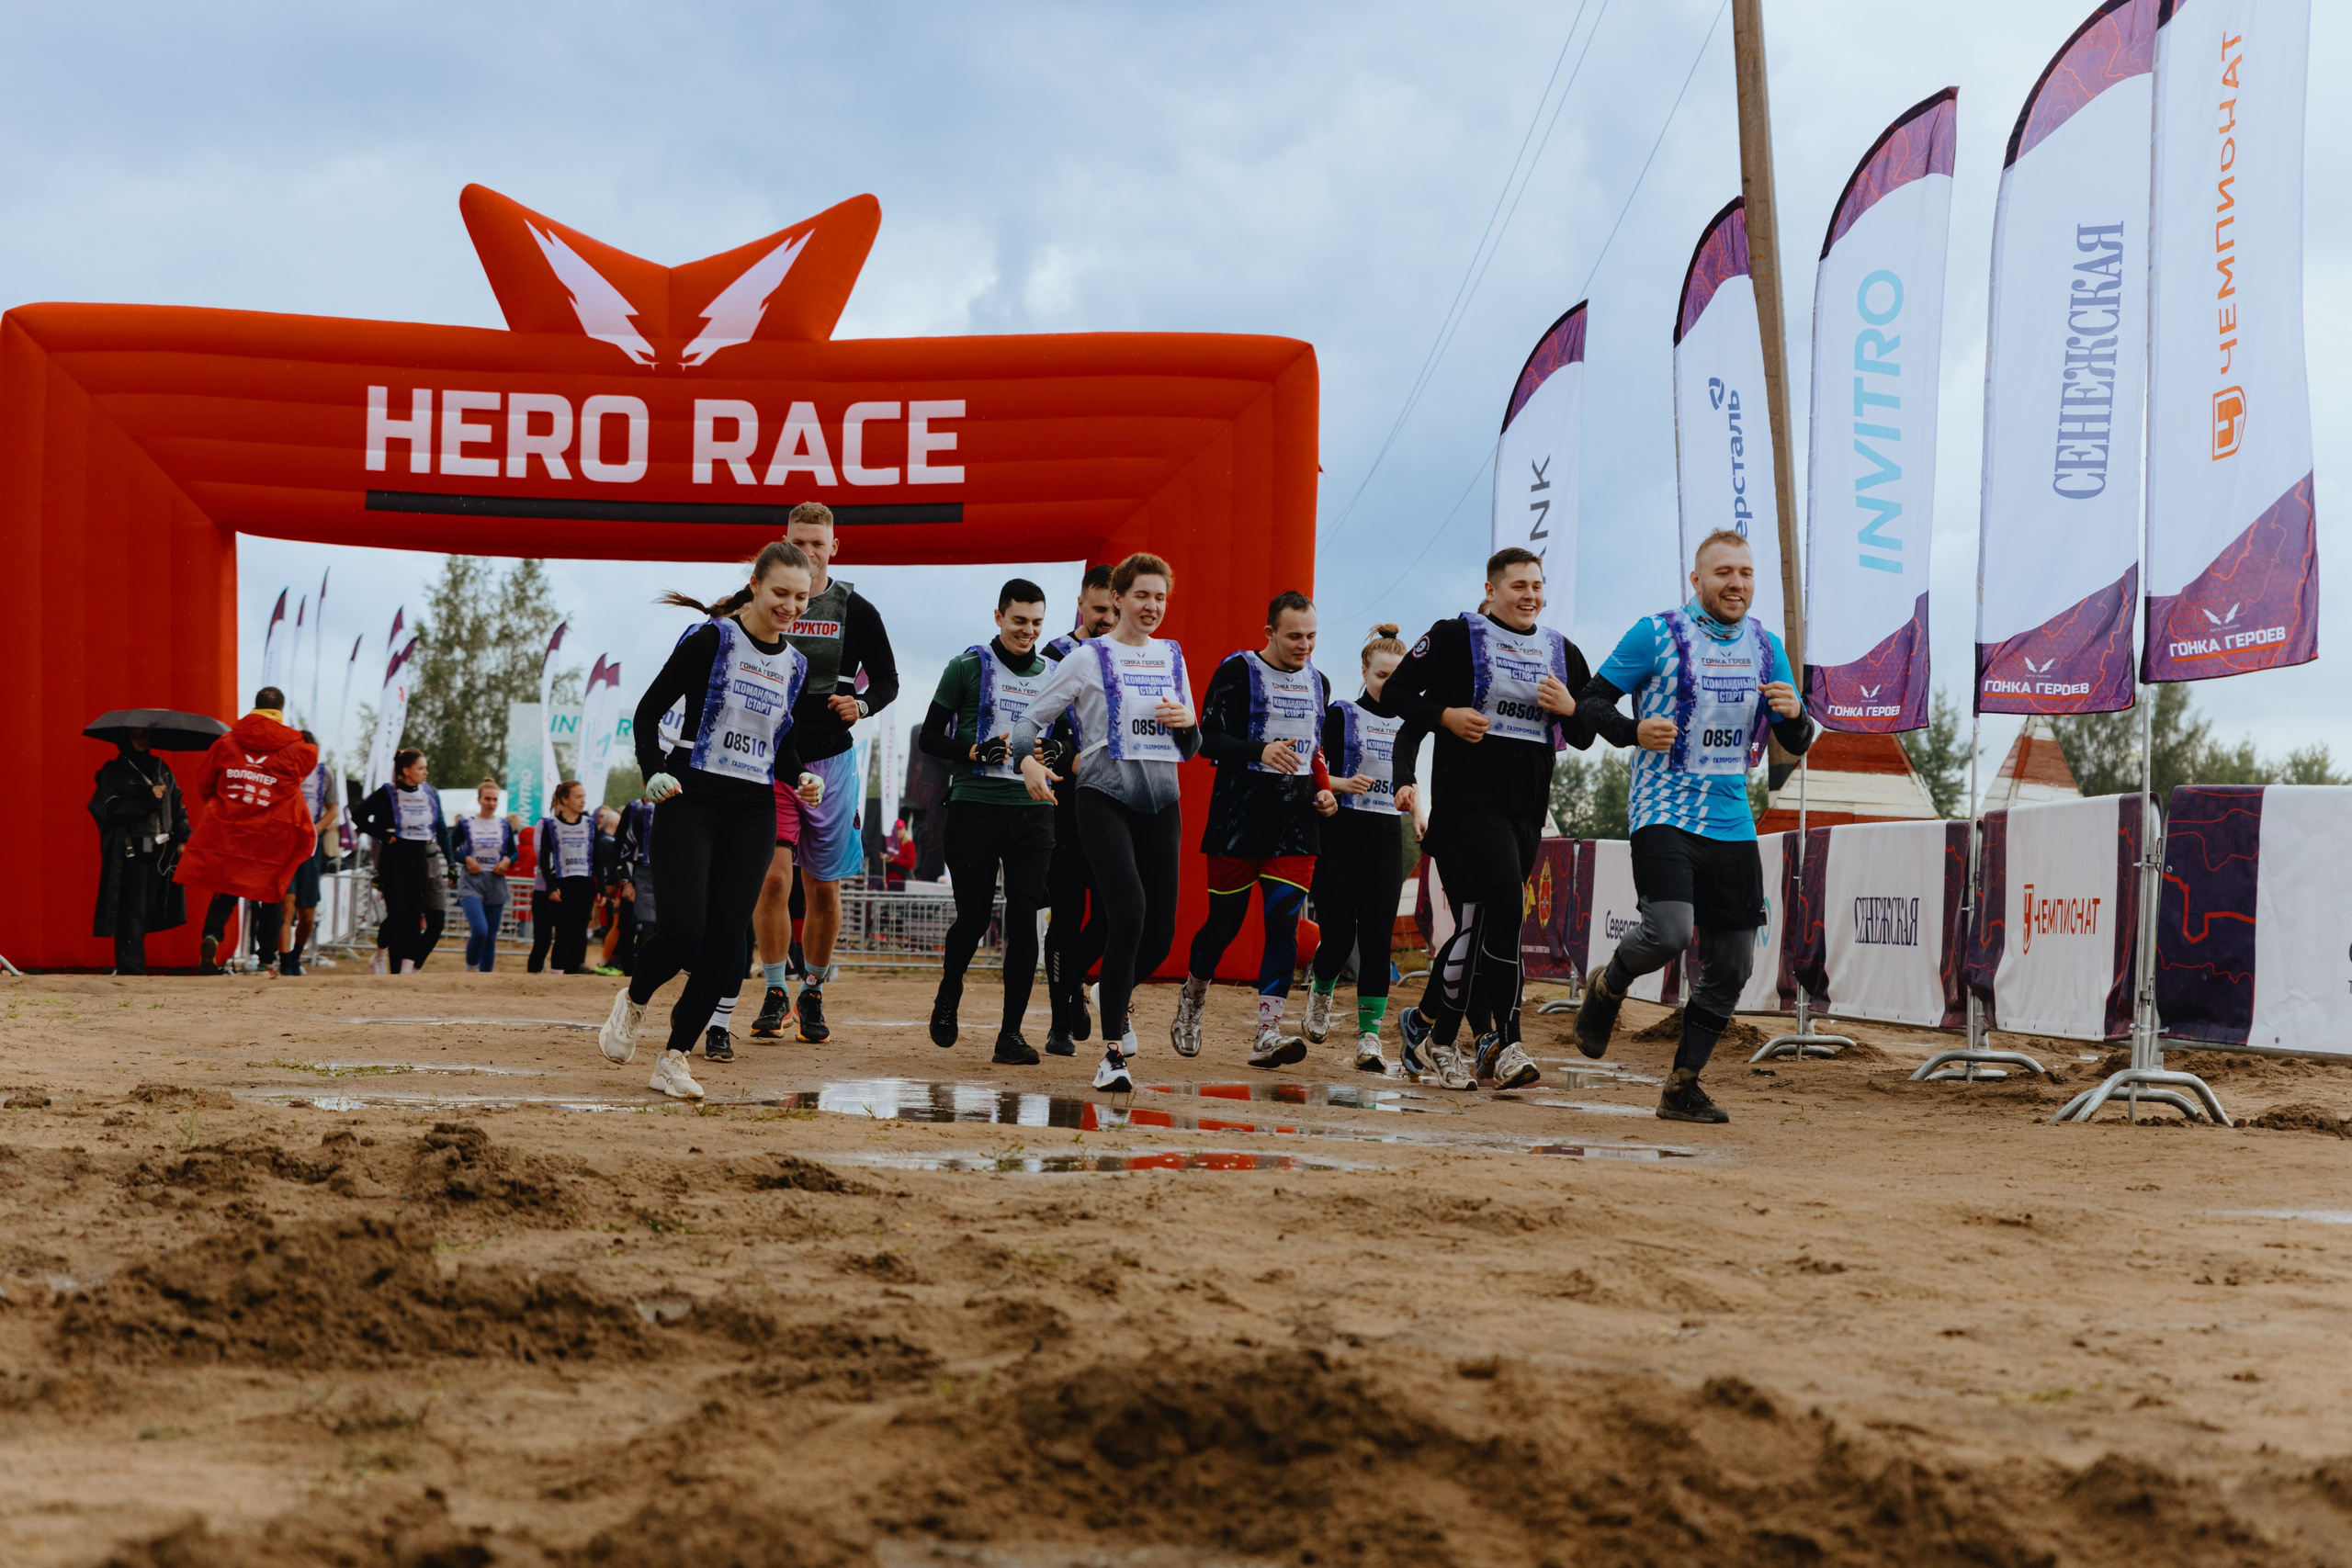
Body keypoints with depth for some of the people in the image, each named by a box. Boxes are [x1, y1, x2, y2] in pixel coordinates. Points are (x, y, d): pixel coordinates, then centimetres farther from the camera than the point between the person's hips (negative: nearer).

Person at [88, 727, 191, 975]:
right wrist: (149, 798, -15)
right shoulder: (114, 772, 2)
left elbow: (177, 808, 19)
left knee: (149, 912, 3)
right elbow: (112, 807, -11)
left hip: (159, 851, 5)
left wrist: (182, 839, 6)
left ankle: (128, 967, 11)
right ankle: (131, 970, -8)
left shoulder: (161, 770, 17)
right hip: (129, 851, -5)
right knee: (133, 913, -9)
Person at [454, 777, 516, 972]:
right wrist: (466, 859, -12)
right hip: (471, 883, -3)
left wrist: (507, 861, -5)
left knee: (491, 936, 6)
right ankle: (470, 970, 1)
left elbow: (514, 852, 16)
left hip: (496, 884, 3)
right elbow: (450, 849, 5)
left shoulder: (504, 826, 8)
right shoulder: (466, 824, 0)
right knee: (479, 930, -21)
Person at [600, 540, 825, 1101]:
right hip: (690, 802, -5)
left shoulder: (795, 665, 11)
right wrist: (654, 771, -19)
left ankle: (674, 1060, 9)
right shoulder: (712, 640, -6)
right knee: (684, 930, -14)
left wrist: (801, 777, 3)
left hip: (753, 813, 5)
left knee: (726, 939, -2)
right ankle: (633, 1002, 19)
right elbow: (649, 709, -4)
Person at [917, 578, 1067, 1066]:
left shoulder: (1053, 675, 14)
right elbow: (930, 738, 3)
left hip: (1032, 809, 3)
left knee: (1023, 919, -4)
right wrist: (974, 752, -14)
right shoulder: (968, 668, 3)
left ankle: (1011, 1033, -1)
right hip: (975, 804, -3)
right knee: (973, 916, -2)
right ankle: (948, 995, 28)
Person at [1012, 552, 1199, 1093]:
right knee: (1128, 911, -21)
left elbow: (1189, 748, 21)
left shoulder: (1172, 657, 16)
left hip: (1160, 803, 5)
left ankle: (1119, 992, 37)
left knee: (1160, 931, 2)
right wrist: (1029, 761, -22)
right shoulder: (1089, 658, 1)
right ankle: (1113, 1051, -14)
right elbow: (1032, 718, -2)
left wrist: (1187, 722, -2)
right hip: (1104, 797, -5)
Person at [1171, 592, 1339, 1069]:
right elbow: (1208, 738, -11)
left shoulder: (1318, 682, 14)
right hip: (1240, 815, -4)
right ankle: (1191, 1002, 32)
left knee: (1284, 923, -8)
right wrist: (1260, 751, -26)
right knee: (1225, 920, 4)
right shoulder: (1237, 671, -5)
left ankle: (1267, 1033, -12)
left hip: (1296, 820, 4)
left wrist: (1324, 790, 10)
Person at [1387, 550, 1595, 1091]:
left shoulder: (1564, 654, 16)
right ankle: (1504, 1045, -14)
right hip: (1467, 796, -6)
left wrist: (1570, 709, -4)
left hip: (1527, 805, 6)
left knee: (1478, 921, 9)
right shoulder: (1454, 637, 1)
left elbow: (1585, 738, 19)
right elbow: (1396, 692, 4)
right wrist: (1445, 715, -12)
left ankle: (1428, 1020, 26)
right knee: (1504, 908, -18)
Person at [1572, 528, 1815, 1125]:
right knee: (1670, 931, -26)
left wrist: (1793, 714, -8)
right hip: (1664, 812, -5)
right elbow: (1591, 701, 0)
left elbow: (1797, 745, 16)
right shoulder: (1656, 634, -3)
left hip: (1732, 823, 6)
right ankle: (1608, 985, 8)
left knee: (1732, 964, 3)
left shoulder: (1767, 646, 12)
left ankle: (1682, 1086, 15)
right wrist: (1635, 731, -20)